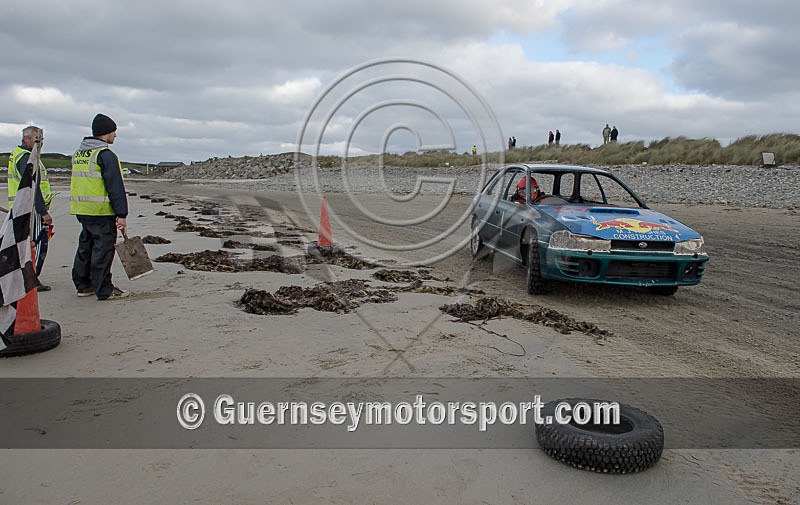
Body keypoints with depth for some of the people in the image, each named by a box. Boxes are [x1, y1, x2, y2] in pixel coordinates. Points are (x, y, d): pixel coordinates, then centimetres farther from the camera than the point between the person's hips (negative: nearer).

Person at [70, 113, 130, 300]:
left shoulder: (78, 153, 17)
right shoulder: (105, 154, -12)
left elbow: (80, 182, 20)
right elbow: (115, 187, -16)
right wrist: (122, 215, -17)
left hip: (80, 209, 9)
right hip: (101, 210, -9)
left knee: (86, 246, 17)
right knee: (103, 249, -4)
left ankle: (83, 285, 25)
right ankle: (104, 290, 0)